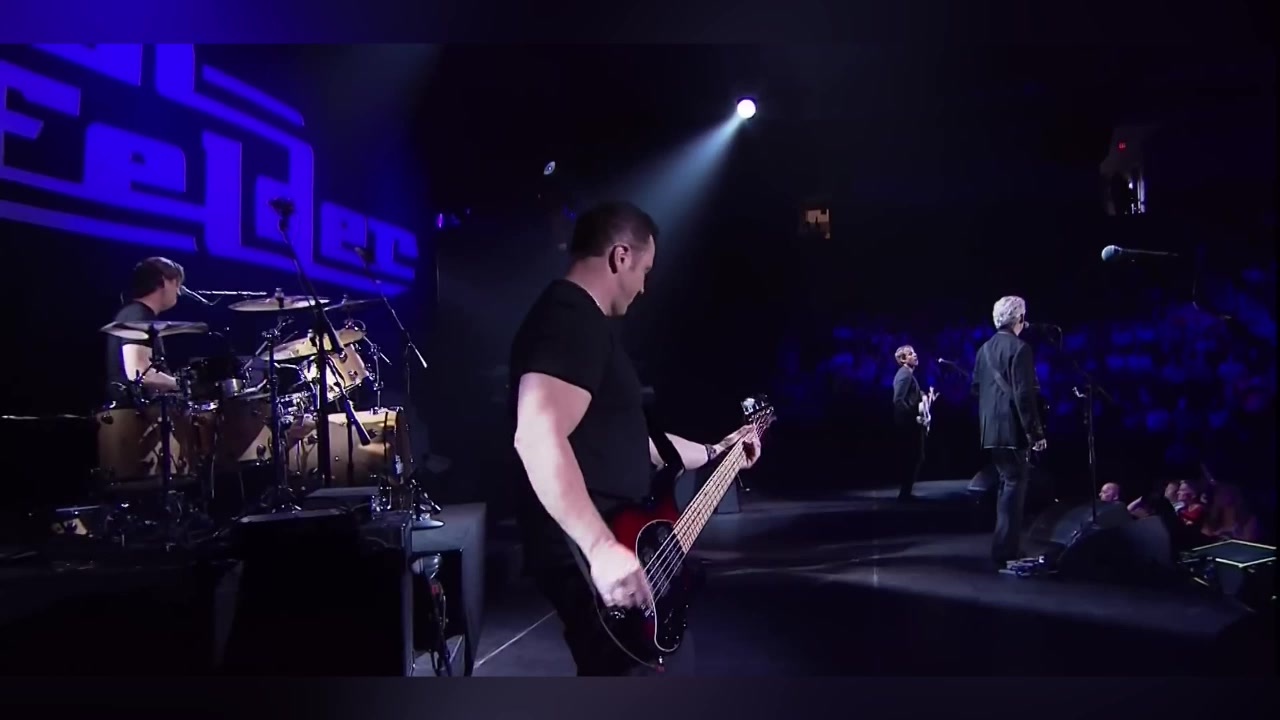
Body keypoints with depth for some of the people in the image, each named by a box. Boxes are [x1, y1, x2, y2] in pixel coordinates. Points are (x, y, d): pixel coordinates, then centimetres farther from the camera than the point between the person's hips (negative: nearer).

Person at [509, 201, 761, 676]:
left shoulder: (585, 323, 17)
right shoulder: (571, 320, -17)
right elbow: (538, 438, -32)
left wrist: (713, 452, 29)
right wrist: (601, 548, -34)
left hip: (605, 546, 11)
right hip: (586, 555, -11)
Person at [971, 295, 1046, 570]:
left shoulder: (985, 348, 10)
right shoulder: (1019, 348, -13)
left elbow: (976, 387, 14)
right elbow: (1023, 395, -18)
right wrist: (1036, 432, -14)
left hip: (990, 429, 8)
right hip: (1012, 429, -8)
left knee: (1007, 484, 18)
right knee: (1015, 485, -2)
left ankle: (1006, 547, 25)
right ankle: (1006, 552, -1)